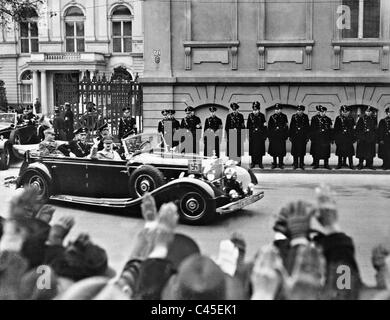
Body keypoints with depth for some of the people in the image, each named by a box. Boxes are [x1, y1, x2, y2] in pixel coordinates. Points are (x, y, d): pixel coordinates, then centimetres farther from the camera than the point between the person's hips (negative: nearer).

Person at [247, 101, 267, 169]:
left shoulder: (262, 116, 2)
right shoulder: (250, 116, 2)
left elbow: (264, 126, 3)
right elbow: (248, 126, 4)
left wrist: (265, 135, -2)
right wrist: (248, 135, -1)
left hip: (260, 135, 0)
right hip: (252, 135, 0)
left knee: (260, 149, 2)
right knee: (253, 150, 2)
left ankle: (260, 163, 9)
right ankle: (253, 162, 11)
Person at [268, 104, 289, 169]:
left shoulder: (284, 117, 6)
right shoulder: (272, 117, 8)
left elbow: (286, 127, 5)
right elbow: (269, 127, 7)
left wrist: (286, 136, -2)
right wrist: (269, 136, 0)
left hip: (281, 137, -1)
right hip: (273, 137, 1)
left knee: (281, 151, 0)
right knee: (274, 151, 4)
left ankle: (281, 164, 7)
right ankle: (274, 163, 13)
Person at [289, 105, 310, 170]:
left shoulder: (305, 117, 4)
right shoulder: (294, 117, 4)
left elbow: (307, 127, 5)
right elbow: (291, 127, 5)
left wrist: (307, 136, 0)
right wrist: (290, 136, 0)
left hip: (303, 136, 0)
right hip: (295, 136, 0)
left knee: (302, 151, 3)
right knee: (295, 151, 2)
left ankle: (301, 164, 10)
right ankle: (295, 164, 9)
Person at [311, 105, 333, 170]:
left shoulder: (328, 119, 9)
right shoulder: (315, 119, 4)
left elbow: (330, 130, 9)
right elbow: (313, 129, 2)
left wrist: (331, 138, 5)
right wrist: (312, 137, -5)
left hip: (326, 138, 1)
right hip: (317, 138, -1)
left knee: (326, 152, 3)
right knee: (317, 152, 1)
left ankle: (326, 164, 11)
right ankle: (316, 164, 10)